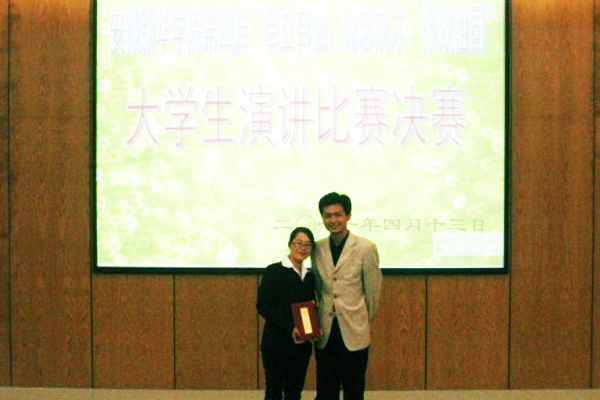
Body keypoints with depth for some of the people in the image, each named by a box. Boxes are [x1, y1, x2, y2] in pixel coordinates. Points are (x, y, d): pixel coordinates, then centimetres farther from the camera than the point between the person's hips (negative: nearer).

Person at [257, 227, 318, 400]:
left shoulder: (309, 277, 12)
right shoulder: (274, 271, -6)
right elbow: (263, 306, -12)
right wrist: (289, 328, -20)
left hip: (301, 345, 6)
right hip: (276, 345, -5)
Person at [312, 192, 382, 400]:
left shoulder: (366, 249, -8)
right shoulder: (317, 249, 3)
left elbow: (373, 291, 1)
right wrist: (322, 315, 13)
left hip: (354, 335, -3)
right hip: (325, 334, 3)